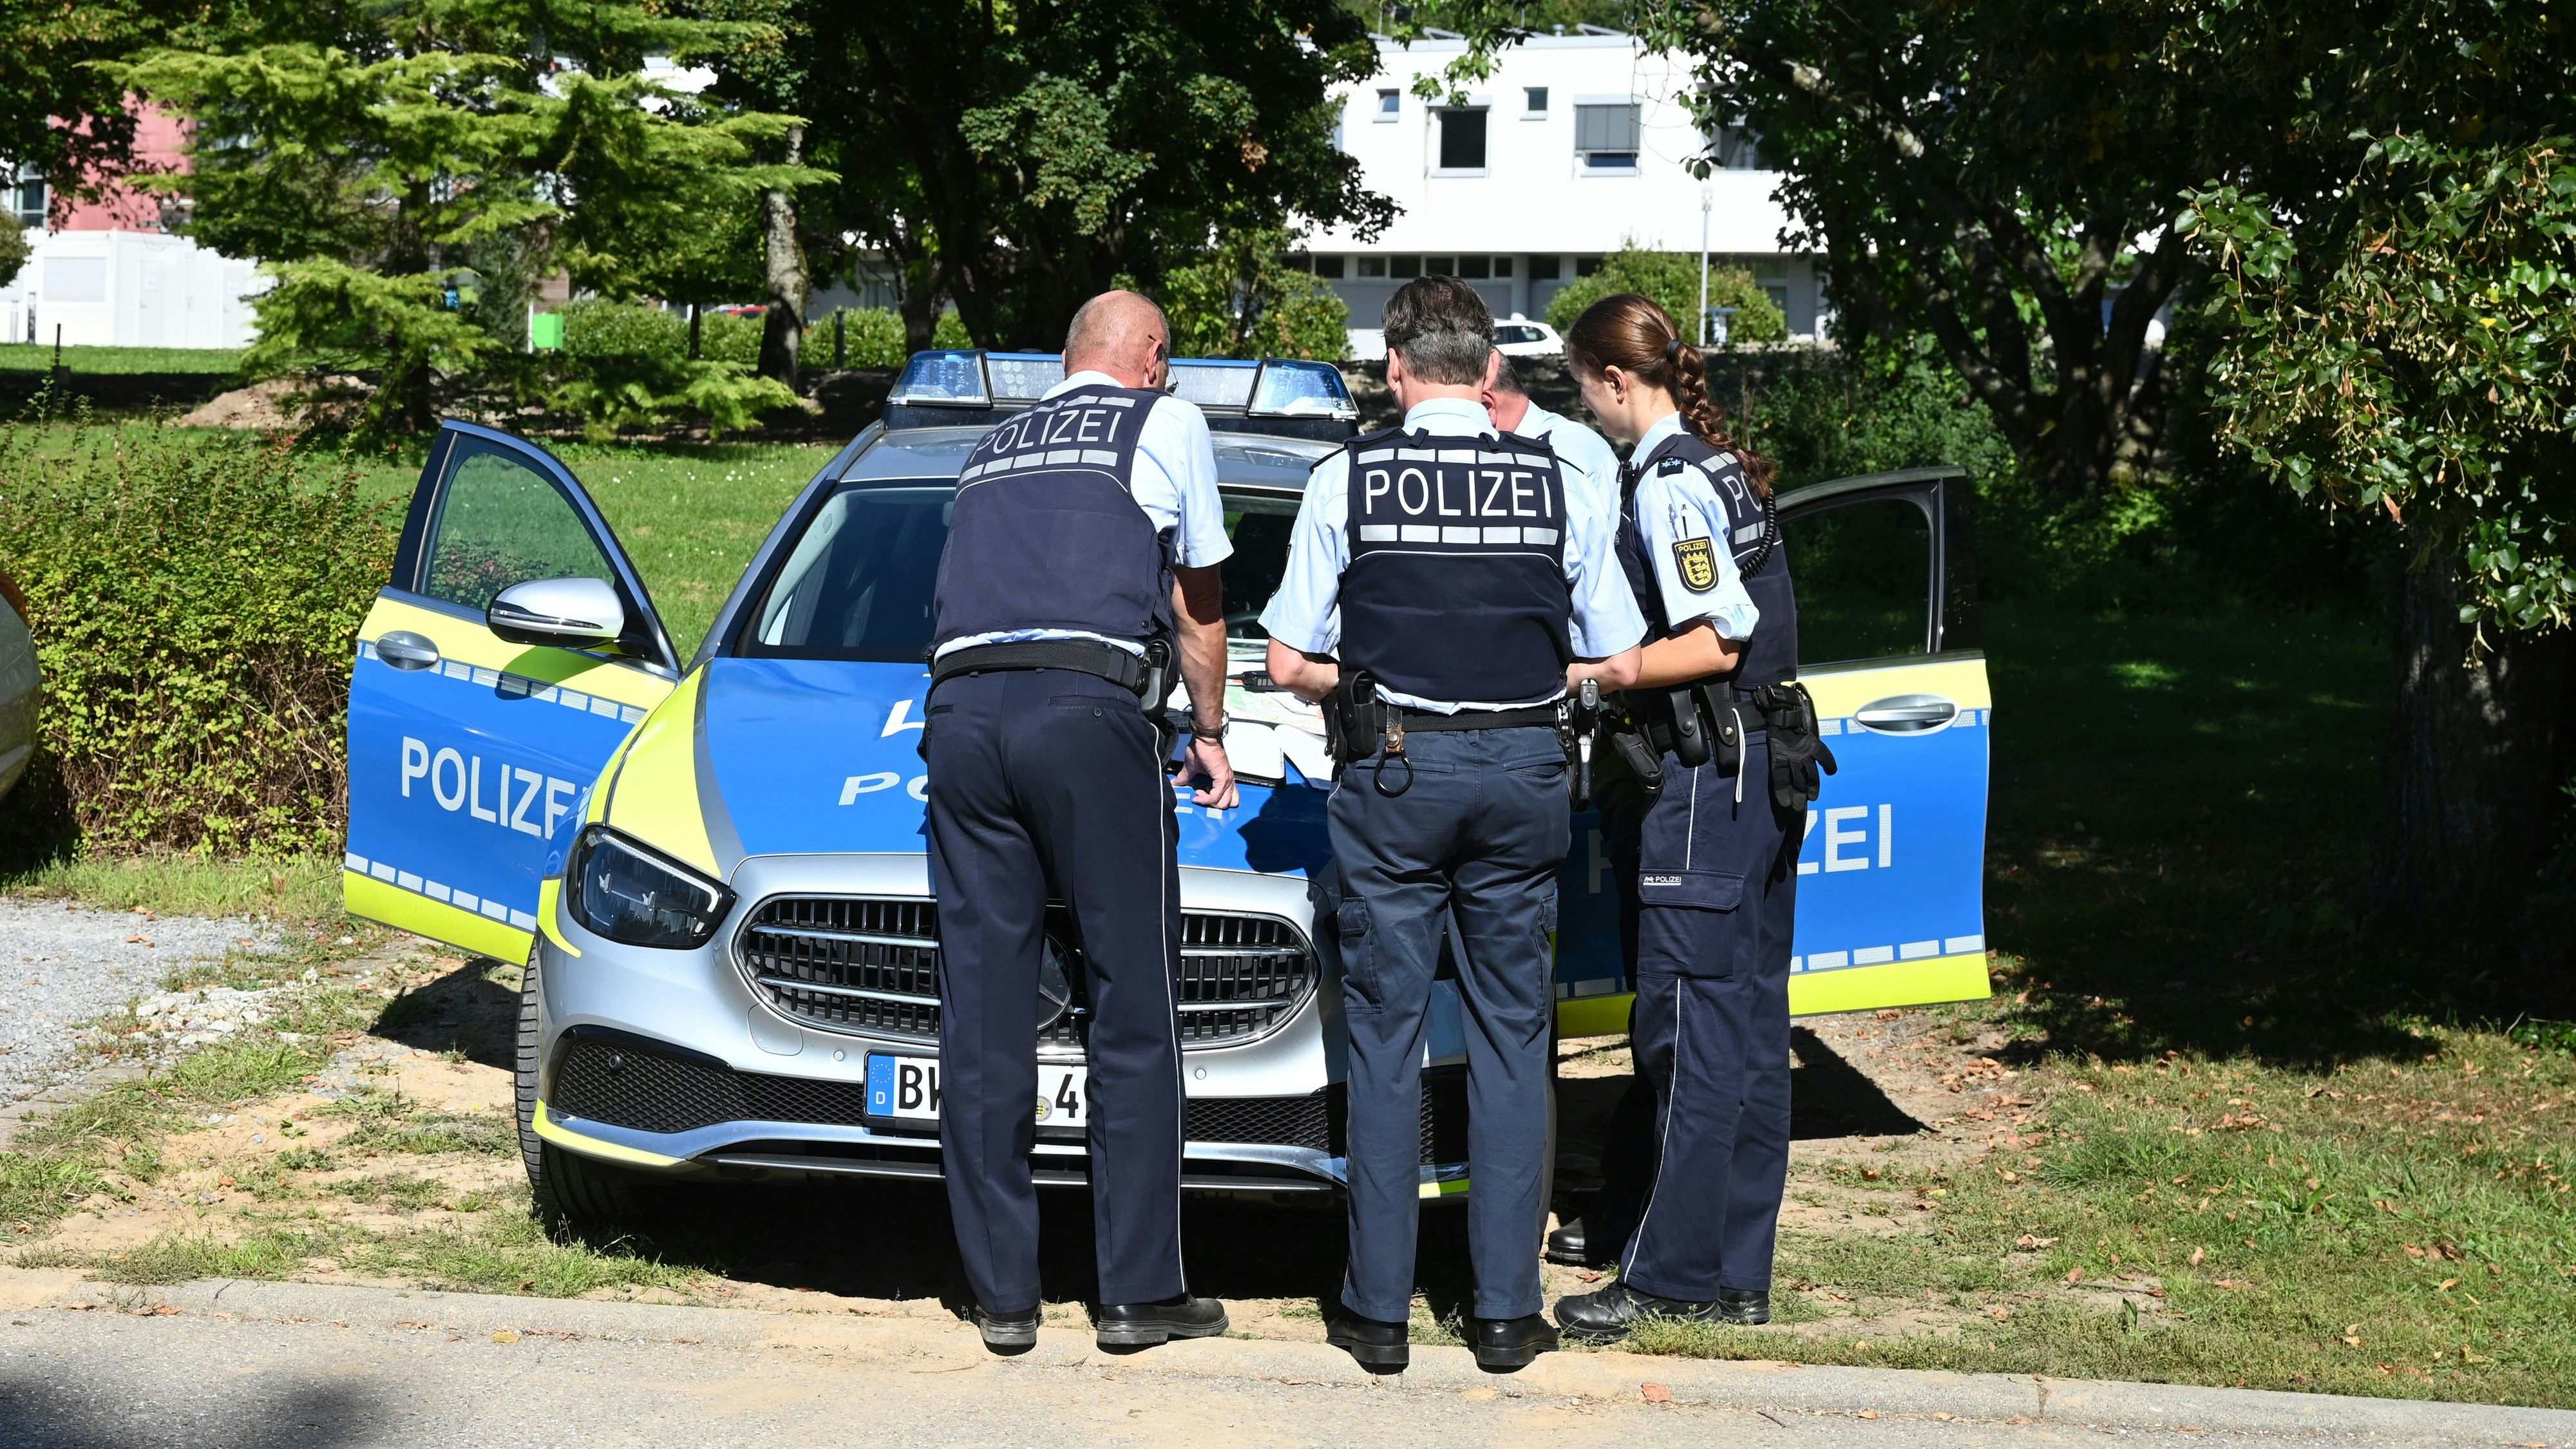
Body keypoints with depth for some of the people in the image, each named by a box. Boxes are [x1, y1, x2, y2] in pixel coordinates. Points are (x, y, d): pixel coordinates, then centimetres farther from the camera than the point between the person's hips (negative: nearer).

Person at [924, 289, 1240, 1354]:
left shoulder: (994, 446, 30)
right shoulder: (1167, 425, 17)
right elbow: (1196, 604, 23)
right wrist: (1208, 732, 38)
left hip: (961, 713, 5)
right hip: (1091, 710, -5)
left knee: (982, 1011, 6)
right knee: (1134, 1006, 1)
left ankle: (1002, 1295, 9)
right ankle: (1140, 1293, 2)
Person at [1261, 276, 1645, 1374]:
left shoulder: (1347, 480, -1)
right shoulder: (1559, 483, 4)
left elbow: (1289, 662, -1)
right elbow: (1618, 664, 7)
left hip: (1392, 775, -1)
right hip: (1522, 771, 1)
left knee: (1385, 1036, 5)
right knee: (1510, 1037, 8)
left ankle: (1378, 1307, 9)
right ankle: (1506, 1308, 10)